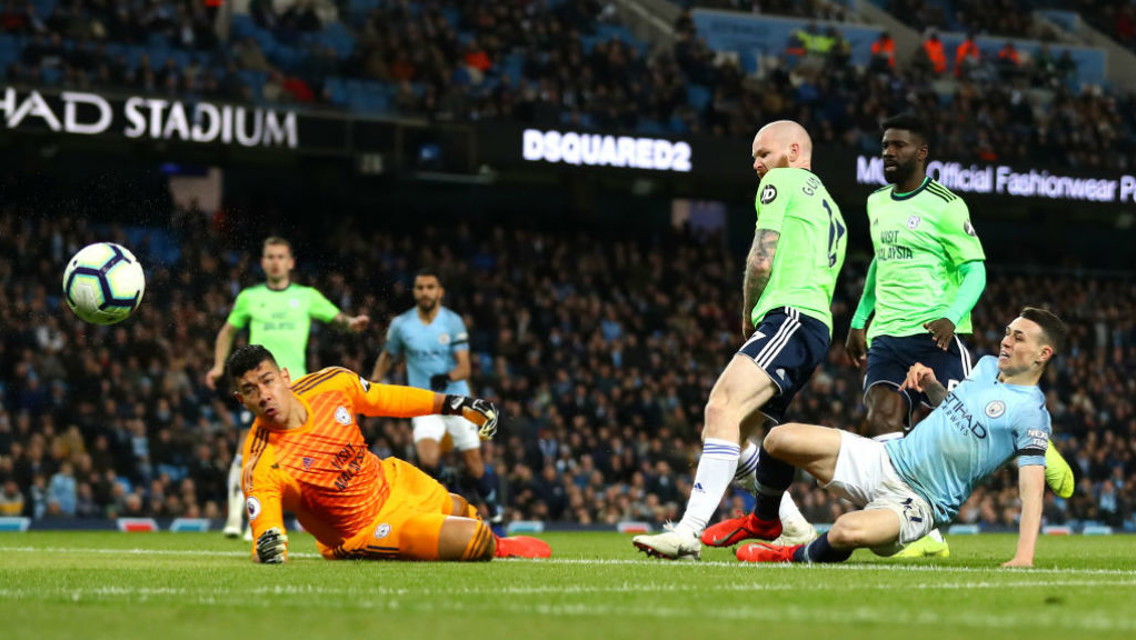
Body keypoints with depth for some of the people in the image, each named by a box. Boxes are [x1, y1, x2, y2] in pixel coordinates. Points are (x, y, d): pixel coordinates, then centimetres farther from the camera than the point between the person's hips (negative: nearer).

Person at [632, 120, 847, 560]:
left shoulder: (781, 182, 4)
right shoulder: (828, 205, 31)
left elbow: (761, 260, -6)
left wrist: (748, 317, 9)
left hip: (790, 317, -10)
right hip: (816, 325, 10)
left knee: (723, 406, -26)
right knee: (732, 438, 12)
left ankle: (689, 532, -40)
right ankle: (798, 531, 13)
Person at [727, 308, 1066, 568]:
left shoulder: (1031, 412, -13)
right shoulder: (987, 367, 11)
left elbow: (1032, 486, -20)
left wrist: (1024, 556, -32)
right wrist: (929, 383, 8)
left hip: (919, 503, -7)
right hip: (885, 460, 7)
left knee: (849, 530, -39)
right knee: (780, 439, -8)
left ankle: (799, 556, -4)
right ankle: (764, 522, 20)